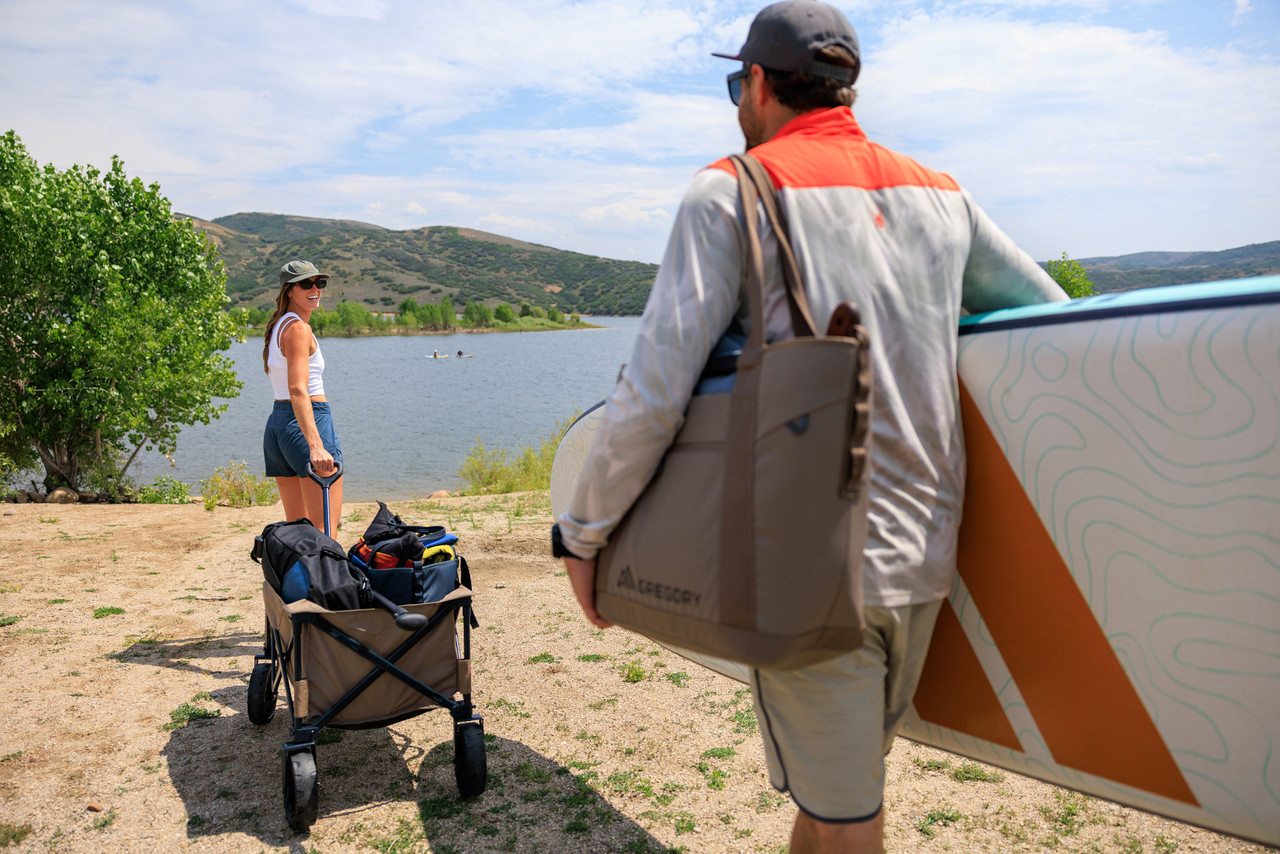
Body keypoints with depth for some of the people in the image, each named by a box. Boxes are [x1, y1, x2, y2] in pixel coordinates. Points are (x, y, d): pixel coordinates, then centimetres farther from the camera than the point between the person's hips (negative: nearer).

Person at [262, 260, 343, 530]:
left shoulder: (278, 325, 19)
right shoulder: (298, 328, -11)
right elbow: (298, 390, -24)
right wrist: (315, 445, -34)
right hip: (310, 423, -10)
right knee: (326, 531, -11)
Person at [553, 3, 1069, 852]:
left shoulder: (731, 191, -7)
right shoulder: (941, 194, 10)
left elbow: (653, 398, -14)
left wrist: (581, 534, -2)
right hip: (925, 556, 6)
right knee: (835, 785, 24)